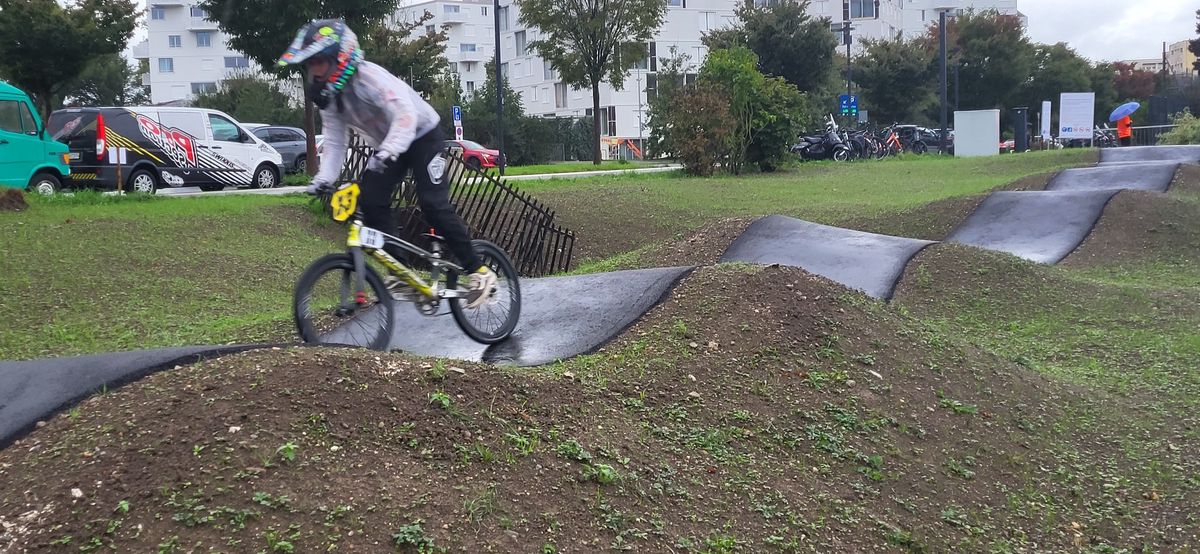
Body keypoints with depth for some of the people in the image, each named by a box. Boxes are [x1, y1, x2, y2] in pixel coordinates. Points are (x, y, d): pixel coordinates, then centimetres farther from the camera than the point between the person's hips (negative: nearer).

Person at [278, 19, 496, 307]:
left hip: (423, 134, -7)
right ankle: (401, 275, -4)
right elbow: (335, 142, -5)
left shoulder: (369, 78, -31)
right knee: (371, 199, -11)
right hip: (387, 146, 8)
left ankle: (479, 272, -7)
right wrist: (323, 178, -20)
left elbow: (406, 115, -42)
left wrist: (387, 152, -57)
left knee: (432, 203, -18)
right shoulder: (328, 95, -6)